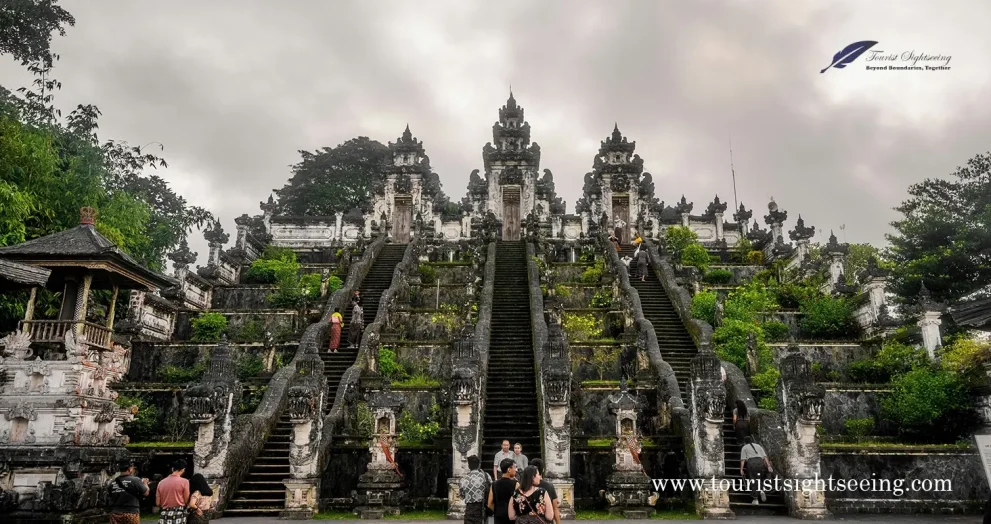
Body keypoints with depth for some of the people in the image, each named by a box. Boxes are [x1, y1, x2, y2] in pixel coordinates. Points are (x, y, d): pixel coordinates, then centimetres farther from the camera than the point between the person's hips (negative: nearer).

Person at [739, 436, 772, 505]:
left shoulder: (744, 448, 16)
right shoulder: (758, 446, 25)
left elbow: (743, 459, 3)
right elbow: (765, 456, 11)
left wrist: (741, 469, -2)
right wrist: (769, 466, 4)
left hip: (751, 463, -3)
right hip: (760, 462, 3)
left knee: (753, 481, 2)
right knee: (759, 479, 18)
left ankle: (755, 499, -4)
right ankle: (761, 490, -10)